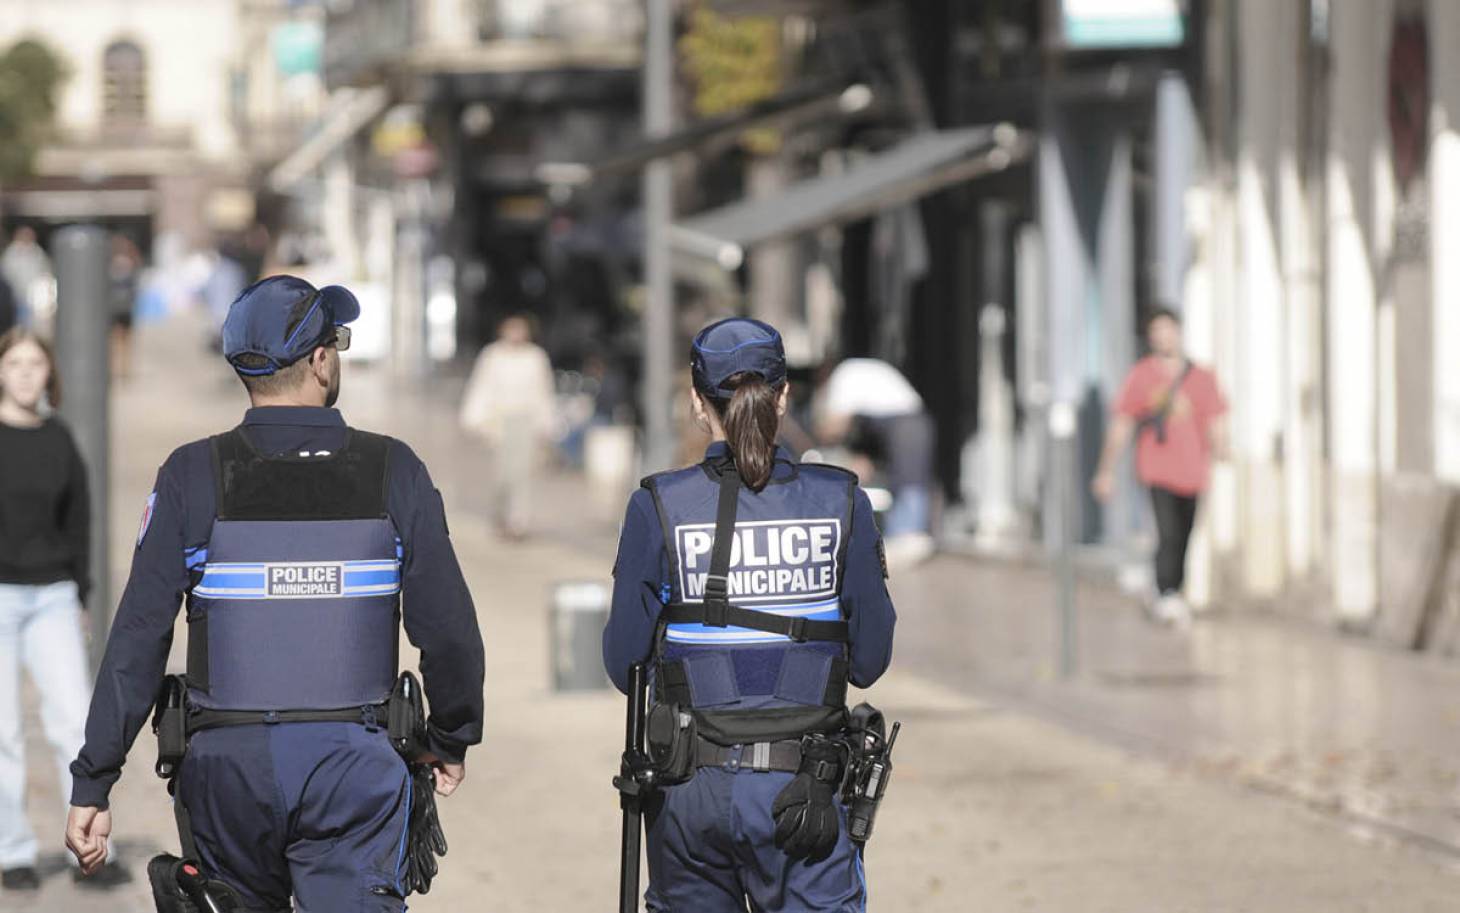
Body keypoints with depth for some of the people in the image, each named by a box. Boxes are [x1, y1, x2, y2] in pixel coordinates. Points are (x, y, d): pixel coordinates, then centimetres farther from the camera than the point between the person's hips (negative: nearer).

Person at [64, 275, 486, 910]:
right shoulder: (394, 473, -1)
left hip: (227, 764, 1)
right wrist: (451, 739, 18)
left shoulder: (193, 477, -2)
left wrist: (92, 785, -2)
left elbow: (138, 641, -5)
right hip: (352, 763, -1)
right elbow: (447, 627, 0)